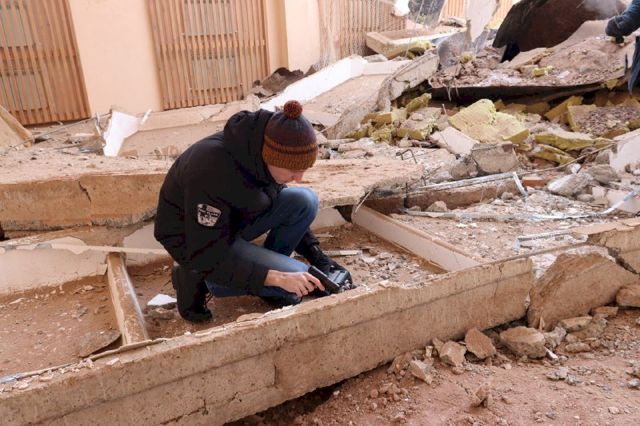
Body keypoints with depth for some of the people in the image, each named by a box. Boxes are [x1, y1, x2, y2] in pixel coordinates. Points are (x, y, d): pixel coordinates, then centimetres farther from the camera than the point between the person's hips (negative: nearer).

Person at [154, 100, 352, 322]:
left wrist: (319, 257, -6)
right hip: (192, 241, -6)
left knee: (305, 201, -16)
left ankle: (271, 262, 3)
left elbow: (289, 211, 2)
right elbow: (207, 256, -29)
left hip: (235, 217, 6)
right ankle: (197, 279, -4)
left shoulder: (259, 151, -16)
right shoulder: (214, 170, -37)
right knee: (294, 277, -19)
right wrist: (277, 278, -32)